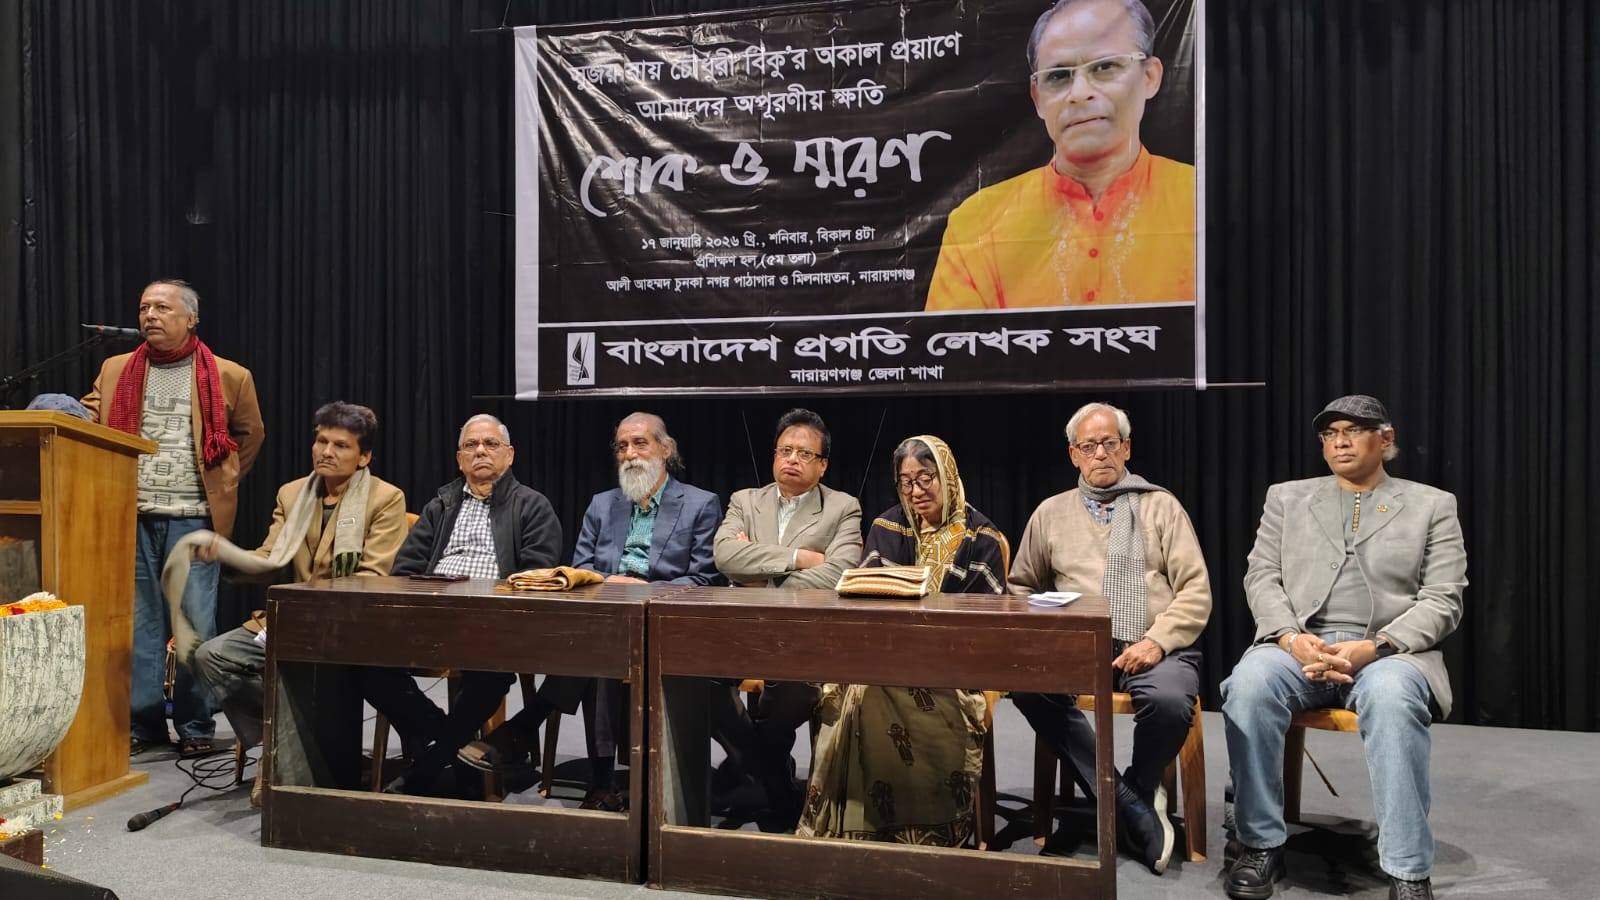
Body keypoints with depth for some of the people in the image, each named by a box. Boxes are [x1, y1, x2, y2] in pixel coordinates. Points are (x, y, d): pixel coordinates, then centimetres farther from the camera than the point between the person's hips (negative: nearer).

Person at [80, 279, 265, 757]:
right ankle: (143, 722, 16)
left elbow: (250, 436, 14)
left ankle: (195, 725, 10)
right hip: (133, 518, 2)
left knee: (196, 623, -1)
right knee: (138, 623, 7)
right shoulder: (115, 370, 11)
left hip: (193, 518, -2)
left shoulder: (229, 376, 4)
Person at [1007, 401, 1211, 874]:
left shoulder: (1160, 506, 11)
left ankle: (1140, 789, -1)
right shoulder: (1051, 513, 16)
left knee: (1169, 701, -35)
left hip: (1154, 648, -2)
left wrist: (1158, 640, -13)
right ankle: (1129, 805, -20)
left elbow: (1196, 591, 3)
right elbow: (1022, 588, 21)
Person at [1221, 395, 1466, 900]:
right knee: (1249, 683, -32)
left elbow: (1442, 601, 3)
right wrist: (1292, 638, -13)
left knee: (1391, 698, -37)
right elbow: (1261, 578, 8)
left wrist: (1374, 647, -15)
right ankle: (1261, 844, -18)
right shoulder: (1287, 498, 18)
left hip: (1390, 653, -1)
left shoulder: (1431, 505, 13)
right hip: (1299, 646, 2)